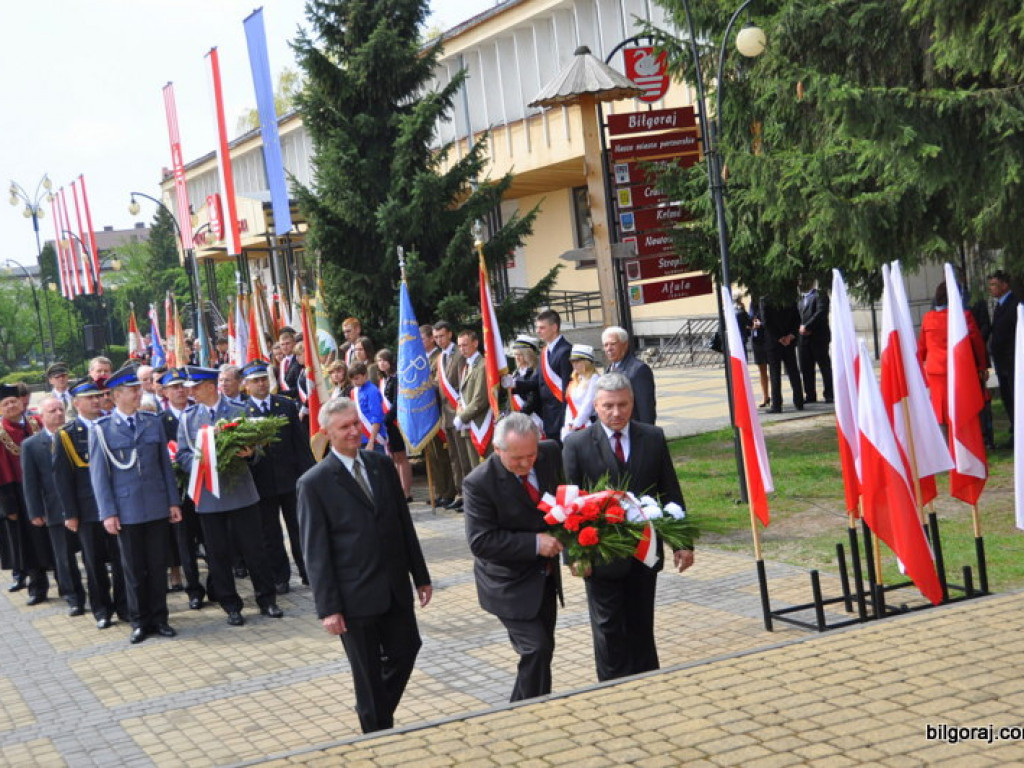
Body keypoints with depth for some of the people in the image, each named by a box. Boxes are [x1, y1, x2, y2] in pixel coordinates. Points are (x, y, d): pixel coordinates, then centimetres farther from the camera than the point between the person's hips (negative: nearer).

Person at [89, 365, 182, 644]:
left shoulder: (153, 422, 6)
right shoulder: (101, 430, -3)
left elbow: (165, 464, 9)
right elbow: (99, 474, -3)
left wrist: (173, 501, 5)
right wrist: (108, 513, -7)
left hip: (157, 507, 2)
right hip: (126, 511, -2)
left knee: (158, 565, 7)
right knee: (134, 569, 7)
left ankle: (159, 618, 18)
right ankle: (140, 621, 17)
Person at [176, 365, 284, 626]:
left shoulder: (238, 413, 4)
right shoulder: (188, 417, 7)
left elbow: (252, 446, 7)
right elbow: (182, 455, 3)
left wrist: (249, 452, -16)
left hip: (241, 492, -1)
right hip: (208, 495, 1)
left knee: (253, 548, 2)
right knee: (218, 554, 5)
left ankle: (267, 600, 14)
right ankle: (231, 606, 16)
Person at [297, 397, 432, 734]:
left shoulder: (382, 465, 5)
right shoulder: (314, 483, -10)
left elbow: (404, 524, 11)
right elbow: (315, 552, -11)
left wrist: (420, 576, 11)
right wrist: (327, 608, -13)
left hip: (395, 588, 5)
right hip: (356, 597, -5)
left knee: (405, 650, 13)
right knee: (369, 673, 8)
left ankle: (378, 714, 37)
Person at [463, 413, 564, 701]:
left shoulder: (550, 454, -7)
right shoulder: (479, 483, -24)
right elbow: (481, 542, -24)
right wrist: (535, 543, -28)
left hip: (545, 577, 7)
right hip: (511, 585, -6)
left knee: (542, 649, 16)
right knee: (537, 649, -14)